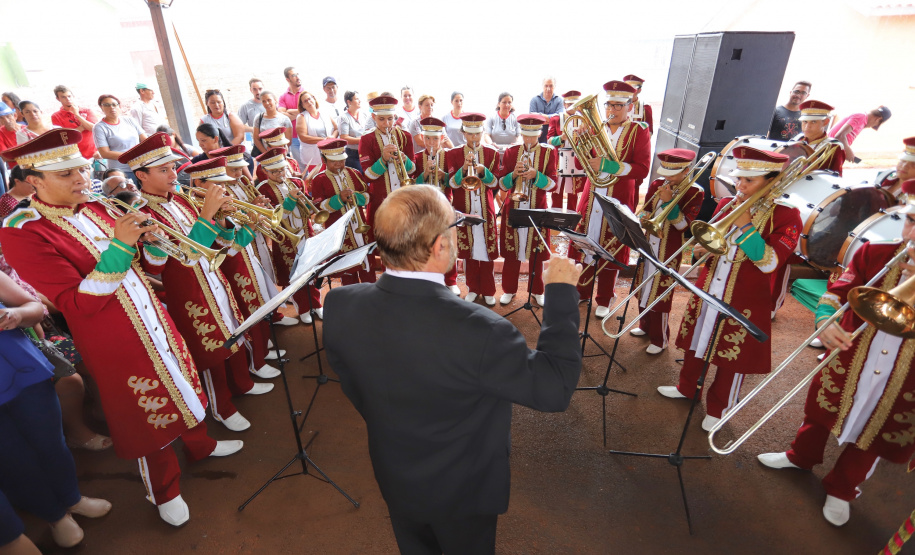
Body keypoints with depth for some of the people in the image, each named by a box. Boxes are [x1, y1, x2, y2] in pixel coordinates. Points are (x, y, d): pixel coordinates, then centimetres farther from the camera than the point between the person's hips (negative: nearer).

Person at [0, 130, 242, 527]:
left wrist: (147, 238, -9)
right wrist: (119, 245, -31)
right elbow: (78, 303, -25)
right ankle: (164, 491, 35)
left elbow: (145, 264, 12)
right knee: (146, 415, 10)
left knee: (180, 382, 22)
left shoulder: (93, 209, 1)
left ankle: (200, 444, 48)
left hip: (152, 317, 6)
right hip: (114, 342, -6)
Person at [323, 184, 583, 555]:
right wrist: (561, 291, -19)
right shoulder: (478, 331, -41)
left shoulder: (340, 306, -23)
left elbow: (350, 385, -5)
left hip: (393, 478, 4)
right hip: (461, 489, -3)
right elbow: (555, 389, -25)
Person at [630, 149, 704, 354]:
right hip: (648, 243, 6)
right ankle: (645, 326, 36)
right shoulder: (657, 184, 4)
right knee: (644, 288, 16)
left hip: (670, 249, -5)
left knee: (660, 293, 0)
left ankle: (659, 339, 14)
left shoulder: (695, 192, -10)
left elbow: (683, 224, -17)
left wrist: (668, 201, -24)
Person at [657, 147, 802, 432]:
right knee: (695, 342, 19)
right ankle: (686, 387, 41)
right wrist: (700, 249, -11)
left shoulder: (786, 216, -10)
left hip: (744, 302, -5)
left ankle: (718, 409, 28)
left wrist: (745, 225, -24)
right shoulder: (727, 204, 4)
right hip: (707, 289, 5)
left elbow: (769, 262, -21)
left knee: (731, 358, 9)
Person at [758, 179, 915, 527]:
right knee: (822, 412, 22)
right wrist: (825, 320, -29)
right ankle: (802, 456, 50)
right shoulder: (873, 255, -11)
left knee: (870, 438, 19)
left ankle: (841, 489, 42)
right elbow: (838, 290, -10)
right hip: (848, 364, 1)